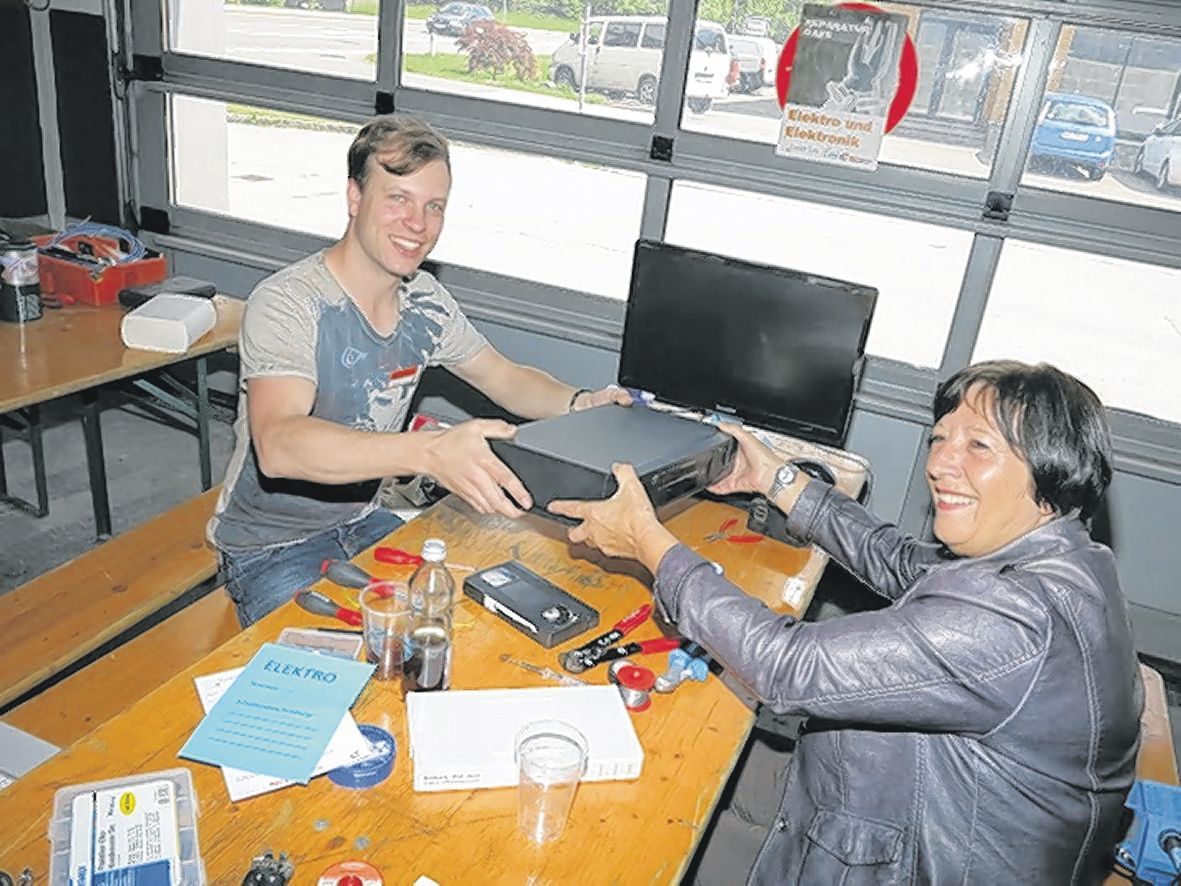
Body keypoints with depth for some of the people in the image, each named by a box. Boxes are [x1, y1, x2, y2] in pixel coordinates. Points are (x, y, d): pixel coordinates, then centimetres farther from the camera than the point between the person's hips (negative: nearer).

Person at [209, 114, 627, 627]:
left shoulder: (424, 301, -2)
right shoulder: (285, 304, -24)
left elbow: (505, 377, 10)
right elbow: (277, 445, -40)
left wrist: (580, 404, -11)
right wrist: (430, 453, -54)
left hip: (362, 523, 6)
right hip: (271, 548, -6)